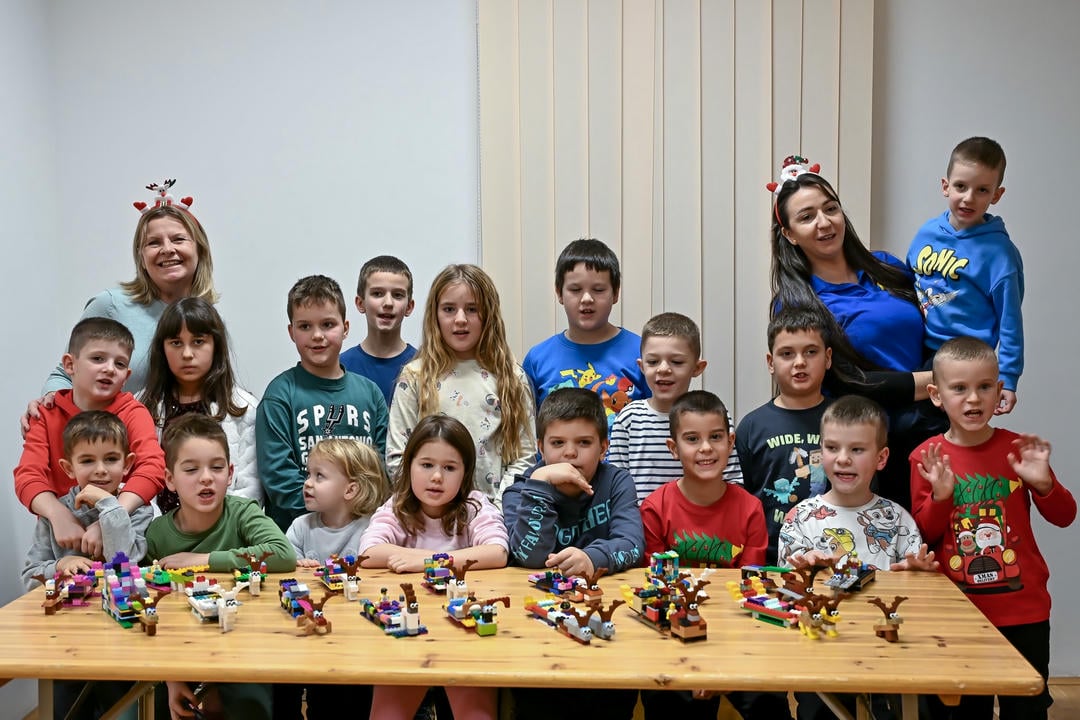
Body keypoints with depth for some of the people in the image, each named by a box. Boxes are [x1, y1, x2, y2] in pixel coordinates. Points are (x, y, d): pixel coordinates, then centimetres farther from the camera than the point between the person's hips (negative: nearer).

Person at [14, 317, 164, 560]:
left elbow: (153, 467, -18)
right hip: (61, 531, 2)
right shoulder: (48, 415, 4)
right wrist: (59, 515, -27)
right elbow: (28, 475, -8)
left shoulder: (133, 413, -2)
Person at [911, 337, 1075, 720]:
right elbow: (923, 537, -3)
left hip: (1023, 610, 0)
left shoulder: (1019, 449, -5)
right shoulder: (927, 457, -5)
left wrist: (1043, 483, -17)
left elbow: (1064, 517, 1)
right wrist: (941, 497, -20)